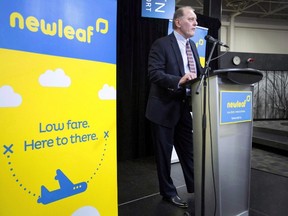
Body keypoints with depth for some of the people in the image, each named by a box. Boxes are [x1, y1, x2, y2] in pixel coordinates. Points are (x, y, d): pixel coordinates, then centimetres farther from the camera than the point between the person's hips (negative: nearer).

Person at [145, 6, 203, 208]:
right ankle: (169, 192, 26)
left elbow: (199, 72, 11)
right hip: (165, 108, -6)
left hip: (184, 107, 7)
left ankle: (195, 187, 30)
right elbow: (154, 74, -21)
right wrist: (179, 80, -34)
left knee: (188, 149, 15)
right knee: (165, 153, 8)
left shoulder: (192, 45, 12)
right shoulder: (161, 44, -11)